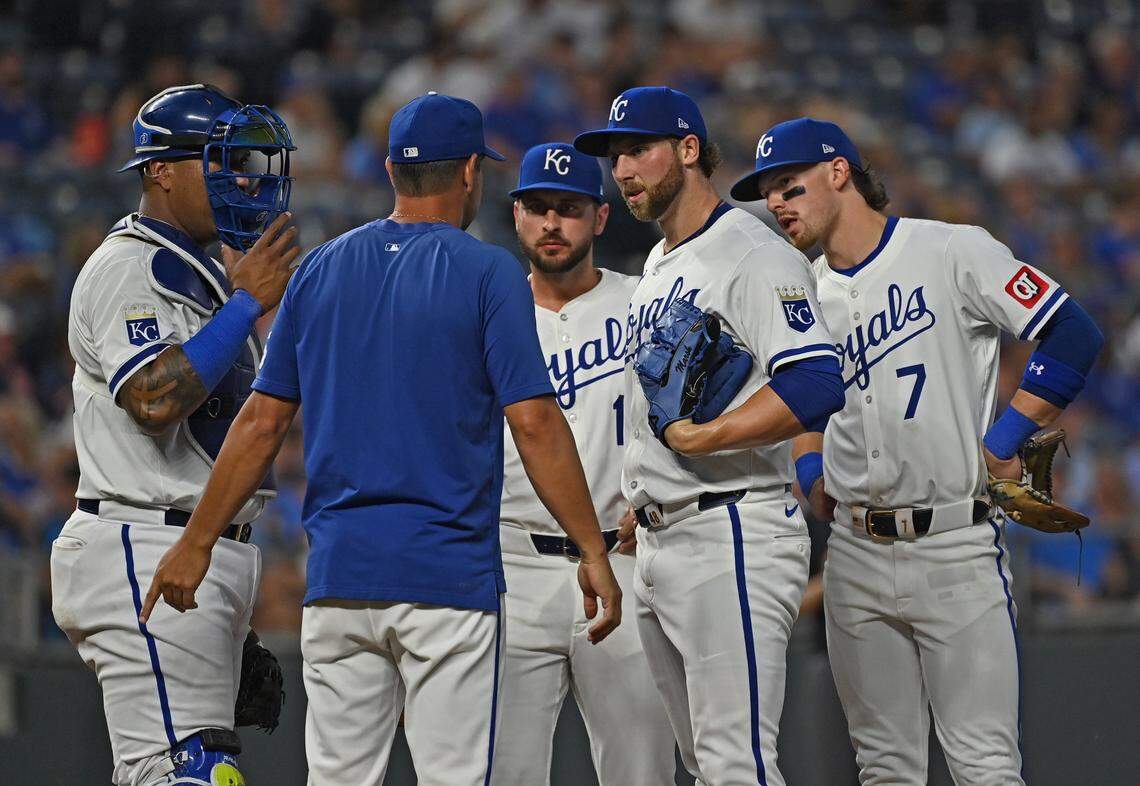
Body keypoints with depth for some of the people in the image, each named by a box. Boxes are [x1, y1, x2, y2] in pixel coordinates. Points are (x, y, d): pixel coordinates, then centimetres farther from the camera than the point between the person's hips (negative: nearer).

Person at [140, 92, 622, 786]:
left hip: (338, 573, 4)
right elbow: (534, 424, -11)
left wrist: (197, 543, 12)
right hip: (449, 574, -4)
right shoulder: (489, 273, -4)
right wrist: (593, 552, -8)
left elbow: (263, 422, 7)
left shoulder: (321, 269, 9)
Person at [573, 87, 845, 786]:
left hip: (733, 536, -10)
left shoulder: (753, 255, -10)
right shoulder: (658, 268, 21)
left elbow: (817, 385, -23)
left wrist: (704, 438, -23)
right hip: (659, 545, 10)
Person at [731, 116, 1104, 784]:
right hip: (856, 553, 6)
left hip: (957, 546, -6)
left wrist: (1003, 443, -10)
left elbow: (1073, 335, -10)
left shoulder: (952, 252, -5)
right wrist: (811, 473, 13)